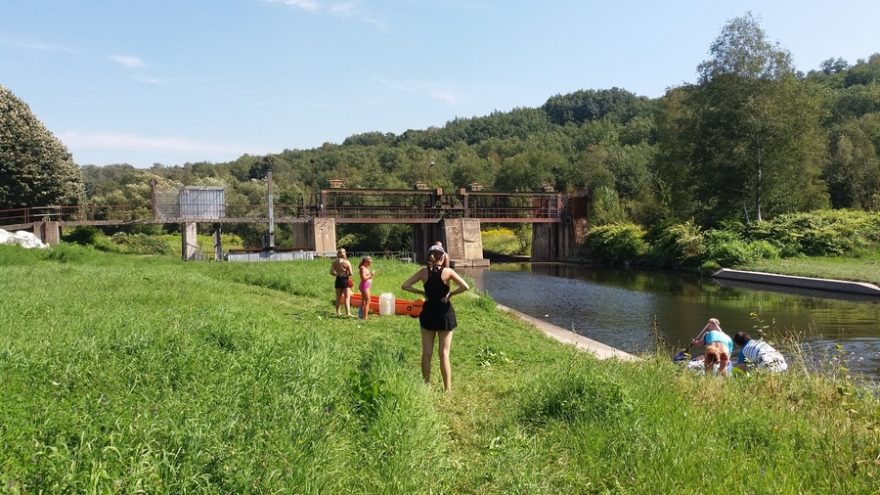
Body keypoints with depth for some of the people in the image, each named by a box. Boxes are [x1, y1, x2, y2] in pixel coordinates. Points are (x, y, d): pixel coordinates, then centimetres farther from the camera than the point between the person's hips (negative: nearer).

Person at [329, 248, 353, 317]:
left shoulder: (335, 262, -1)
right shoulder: (347, 262, -13)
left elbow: (331, 272, 0)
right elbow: (350, 273, -15)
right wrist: (347, 274, 5)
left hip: (338, 280, 5)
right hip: (345, 280, -5)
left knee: (338, 297, 17)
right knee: (347, 297, -1)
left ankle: (338, 312, 25)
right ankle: (348, 313, -8)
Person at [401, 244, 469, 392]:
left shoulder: (423, 271, -3)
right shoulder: (448, 271, -9)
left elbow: (405, 286, -4)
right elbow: (465, 286, -19)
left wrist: (422, 292, 1)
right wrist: (450, 294, -8)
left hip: (428, 313, 2)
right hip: (445, 313, -2)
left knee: (427, 353, 10)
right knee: (444, 353, 3)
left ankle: (426, 385, 15)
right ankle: (447, 388, 6)